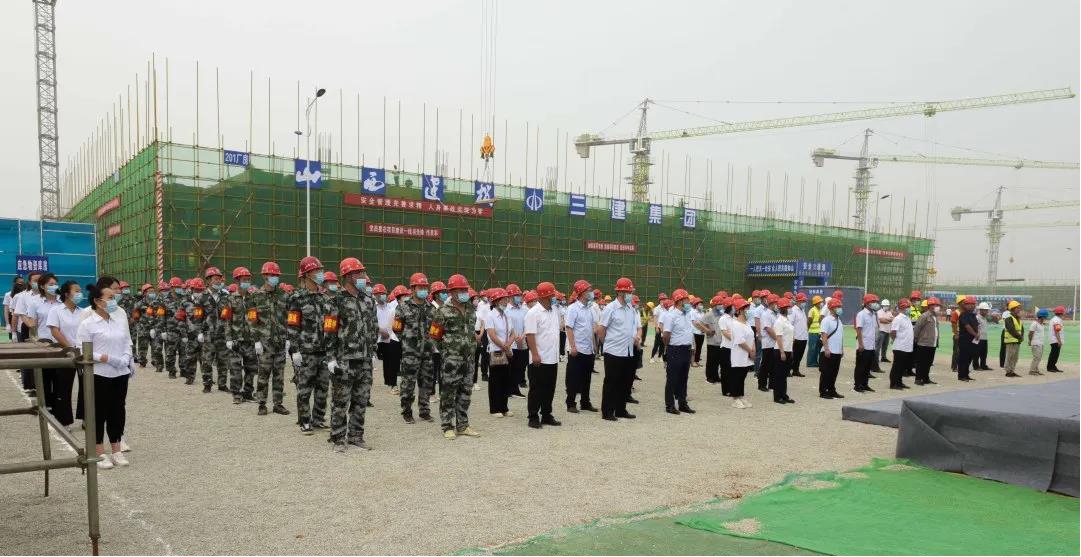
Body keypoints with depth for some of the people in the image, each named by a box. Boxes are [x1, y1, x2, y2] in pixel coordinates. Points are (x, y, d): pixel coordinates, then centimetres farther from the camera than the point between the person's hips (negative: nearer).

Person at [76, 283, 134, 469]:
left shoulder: (120, 318, 6)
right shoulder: (87, 324, -11)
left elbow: (127, 341, 13)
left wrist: (127, 358, -3)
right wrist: (105, 358, -21)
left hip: (121, 373, 5)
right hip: (99, 375, -5)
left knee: (118, 411, 12)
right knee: (99, 412, 4)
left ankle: (116, 450, 23)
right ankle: (100, 453, 16)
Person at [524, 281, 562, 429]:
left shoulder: (554, 312, 12)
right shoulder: (533, 313, -13)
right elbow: (530, 335, -18)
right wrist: (535, 354, -23)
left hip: (553, 359, 8)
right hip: (539, 360, -8)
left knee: (549, 389, 13)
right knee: (536, 389, 0)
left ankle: (546, 416, 22)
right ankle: (533, 418, 8)